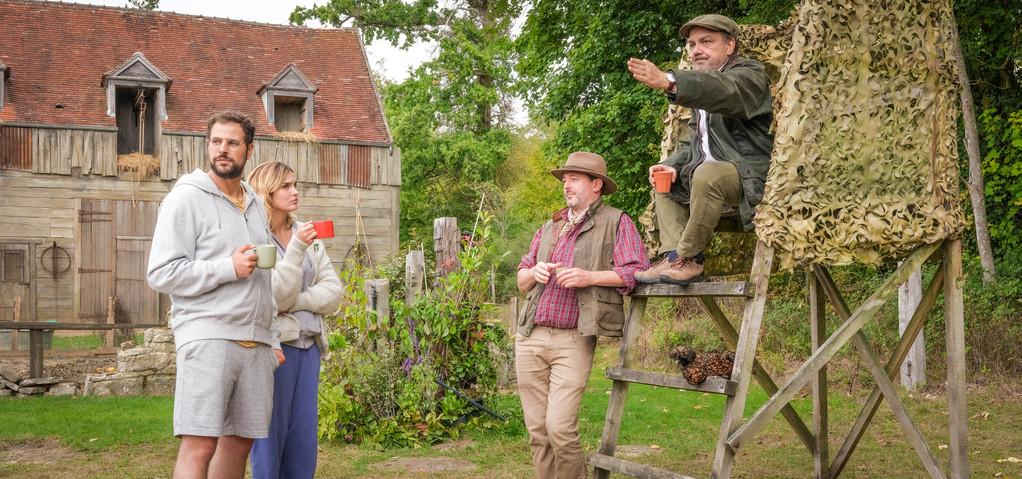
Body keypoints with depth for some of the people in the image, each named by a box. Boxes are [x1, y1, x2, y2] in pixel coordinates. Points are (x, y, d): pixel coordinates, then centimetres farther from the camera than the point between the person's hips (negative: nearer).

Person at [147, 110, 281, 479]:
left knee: (239, 442, 7)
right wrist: (228, 268, -13)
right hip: (208, 338, -6)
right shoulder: (186, 198, -1)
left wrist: (271, 340, 20)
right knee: (199, 445, -11)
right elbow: (161, 274, -9)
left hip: (255, 343, 7)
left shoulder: (255, 204, 19)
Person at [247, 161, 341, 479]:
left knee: (304, 439, 7)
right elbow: (274, 297, -13)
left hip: (309, 345, 6)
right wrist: (297, 249, -20)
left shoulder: (307, 235, 12)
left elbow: (333, 292, 7)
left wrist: (296, 301, -9)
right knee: (271, 435, -1)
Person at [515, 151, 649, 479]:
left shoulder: (616, 222, 4)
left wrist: (590, 276, -18)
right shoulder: (550, 227, 22)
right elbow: (521, 280, 23)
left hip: (573, 341, -5)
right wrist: (534, 273, 0)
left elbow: (636, 272, -7)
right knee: (537, 431, 5)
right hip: (531, 338, 6)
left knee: (560, 428, -13)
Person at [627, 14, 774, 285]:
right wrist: (673, 165, -3)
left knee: (708, 174, -34)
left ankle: (687, 258, -22)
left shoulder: (749, 73, -7)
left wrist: (668, 82, -48)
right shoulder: (703, 87, 20)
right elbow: (696, 142, 19)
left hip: (752, 175, -10)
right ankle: (674, 257, -8)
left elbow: (724, 90, -32)